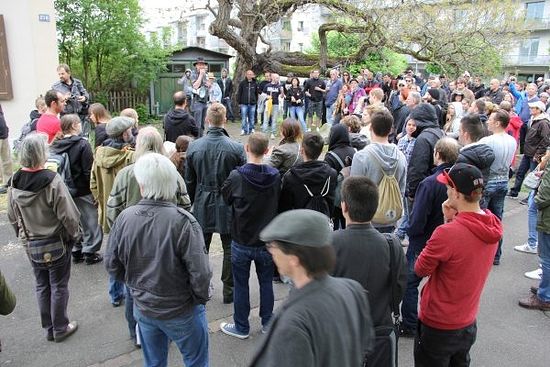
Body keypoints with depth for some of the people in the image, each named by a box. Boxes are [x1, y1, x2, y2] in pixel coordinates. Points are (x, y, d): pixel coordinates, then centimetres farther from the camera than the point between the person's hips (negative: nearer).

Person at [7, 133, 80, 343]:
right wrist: (74, 235, -4)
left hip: (31, 244, 5)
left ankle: (48, 328, 31)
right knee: (59, 286, 11)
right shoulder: (52, 181, -25)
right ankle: (60, 328, 24)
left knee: (42, 286, 18)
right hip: (57, 243, -5)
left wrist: (24, 236, 17)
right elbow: (68, 215, -21)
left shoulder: (14, 182, -7)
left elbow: (12, 217, 4)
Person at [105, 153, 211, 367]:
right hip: (181, 311, -4)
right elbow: (200, 272, -25)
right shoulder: (183, 221, -27)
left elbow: (112, 265, -2)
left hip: (143, 308, 5)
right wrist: (201, 298, -5)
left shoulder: (124, 218, -13)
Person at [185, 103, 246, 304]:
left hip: (202, 205, 2)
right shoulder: (236, 148, -14)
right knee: (230, 249, 12)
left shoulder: (194, 147, -7)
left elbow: (189, 181, 1)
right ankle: (229, 291, 21)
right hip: (228, 205, -2)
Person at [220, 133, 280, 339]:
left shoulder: (236, 177, -18)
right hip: (267, 241, 3)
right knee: (266, 283, 18)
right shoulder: (275, 176, -10)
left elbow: (225, 198, -1)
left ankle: (241, 327, 25)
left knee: (241, 285, 12)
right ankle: (267, 322, 31)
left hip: (241, 242, -2)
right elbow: (279, 203, 3)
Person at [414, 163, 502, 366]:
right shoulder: (493, 227, -7)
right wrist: (452, 221, -8)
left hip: (438, 327, -7)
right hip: (468, 323, 7)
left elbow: (420, 269, -16)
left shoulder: (446, 233, -31)